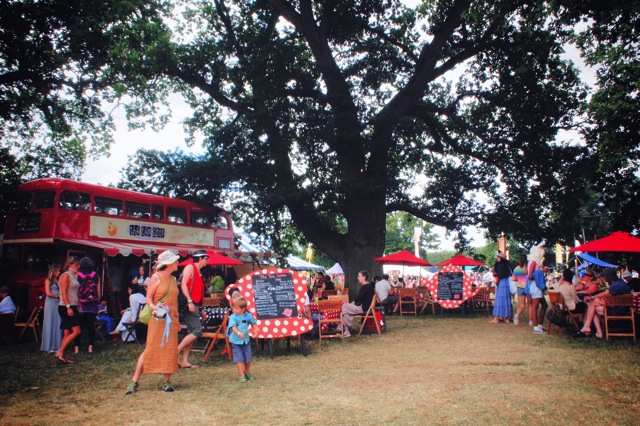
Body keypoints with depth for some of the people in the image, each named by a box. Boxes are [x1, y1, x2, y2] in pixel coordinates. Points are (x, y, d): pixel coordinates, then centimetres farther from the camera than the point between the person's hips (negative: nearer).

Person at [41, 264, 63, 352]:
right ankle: (50, 347, 1)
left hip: (59, 304, 4)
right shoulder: (48, 280, 3)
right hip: (51, 304, -4)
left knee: (58, 325, 1)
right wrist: (59, 295, -2)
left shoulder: (60, 281, 14)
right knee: (50, 324, -2)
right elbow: (48, 293, -4)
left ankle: (57, 345, 3)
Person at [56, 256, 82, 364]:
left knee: (67, 333, 8)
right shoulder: (66, 275, -8)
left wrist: (78, 307, 14)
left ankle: (62, 357, 12)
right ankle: (60, 351, -5)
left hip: (72, 307, 9)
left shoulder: (73, 276, 17)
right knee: (76, 331, -12)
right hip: (65, 307, -9)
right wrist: (68, 307, -22)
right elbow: (63, 293, -16)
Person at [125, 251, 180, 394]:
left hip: (171, 319, 6)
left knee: (170, 350, 2)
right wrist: (154, 307, -27)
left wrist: (177, 320, 17)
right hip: (158, 318, -6)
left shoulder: (173, 279, 15)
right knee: (150, 349, -7)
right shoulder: (156, 277, -3)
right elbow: (148, 297, -7)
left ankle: (167, 381, 8)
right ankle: (134, 381, 0)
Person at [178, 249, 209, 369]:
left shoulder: (198, 272, 22)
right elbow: (183, 284, -15)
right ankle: (175, 352, -9)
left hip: (194, 306, 10)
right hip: (188, 305, -10)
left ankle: (185, 361, 9)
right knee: (197, 331, -14)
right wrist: (189, 301, -24)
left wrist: (201, 309, 23)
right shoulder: (190, 267, -4)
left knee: (192, 333, 7)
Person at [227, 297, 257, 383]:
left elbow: (253, 323, 14)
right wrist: (238, 333, -41)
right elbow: (233, 327, -24)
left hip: (246, 341, 3)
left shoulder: (248, 316, -1)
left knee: (248, 359, 10)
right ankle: (242, 376, 3)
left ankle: (247, 373, 33)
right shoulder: (233, 317, -12)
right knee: (239, 359, -5)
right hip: (236, 341, -3)